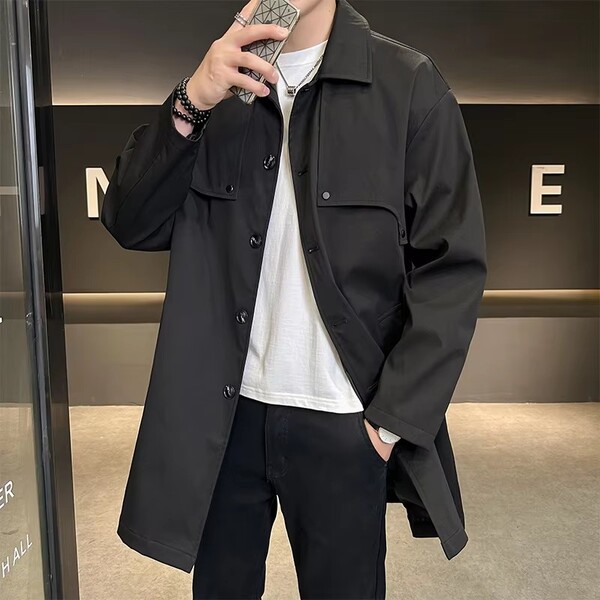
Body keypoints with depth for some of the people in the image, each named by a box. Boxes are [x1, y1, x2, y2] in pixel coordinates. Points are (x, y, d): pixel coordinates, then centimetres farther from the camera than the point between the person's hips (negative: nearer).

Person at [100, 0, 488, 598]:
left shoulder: (408, 84, -5)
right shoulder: (217, 83, 6)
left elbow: (452, 267, -7)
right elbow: (131, 225, -1)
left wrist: (395, 418, -10)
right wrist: (190, 104, -15)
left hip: (344, 422, -2)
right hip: (222, 413, 3)